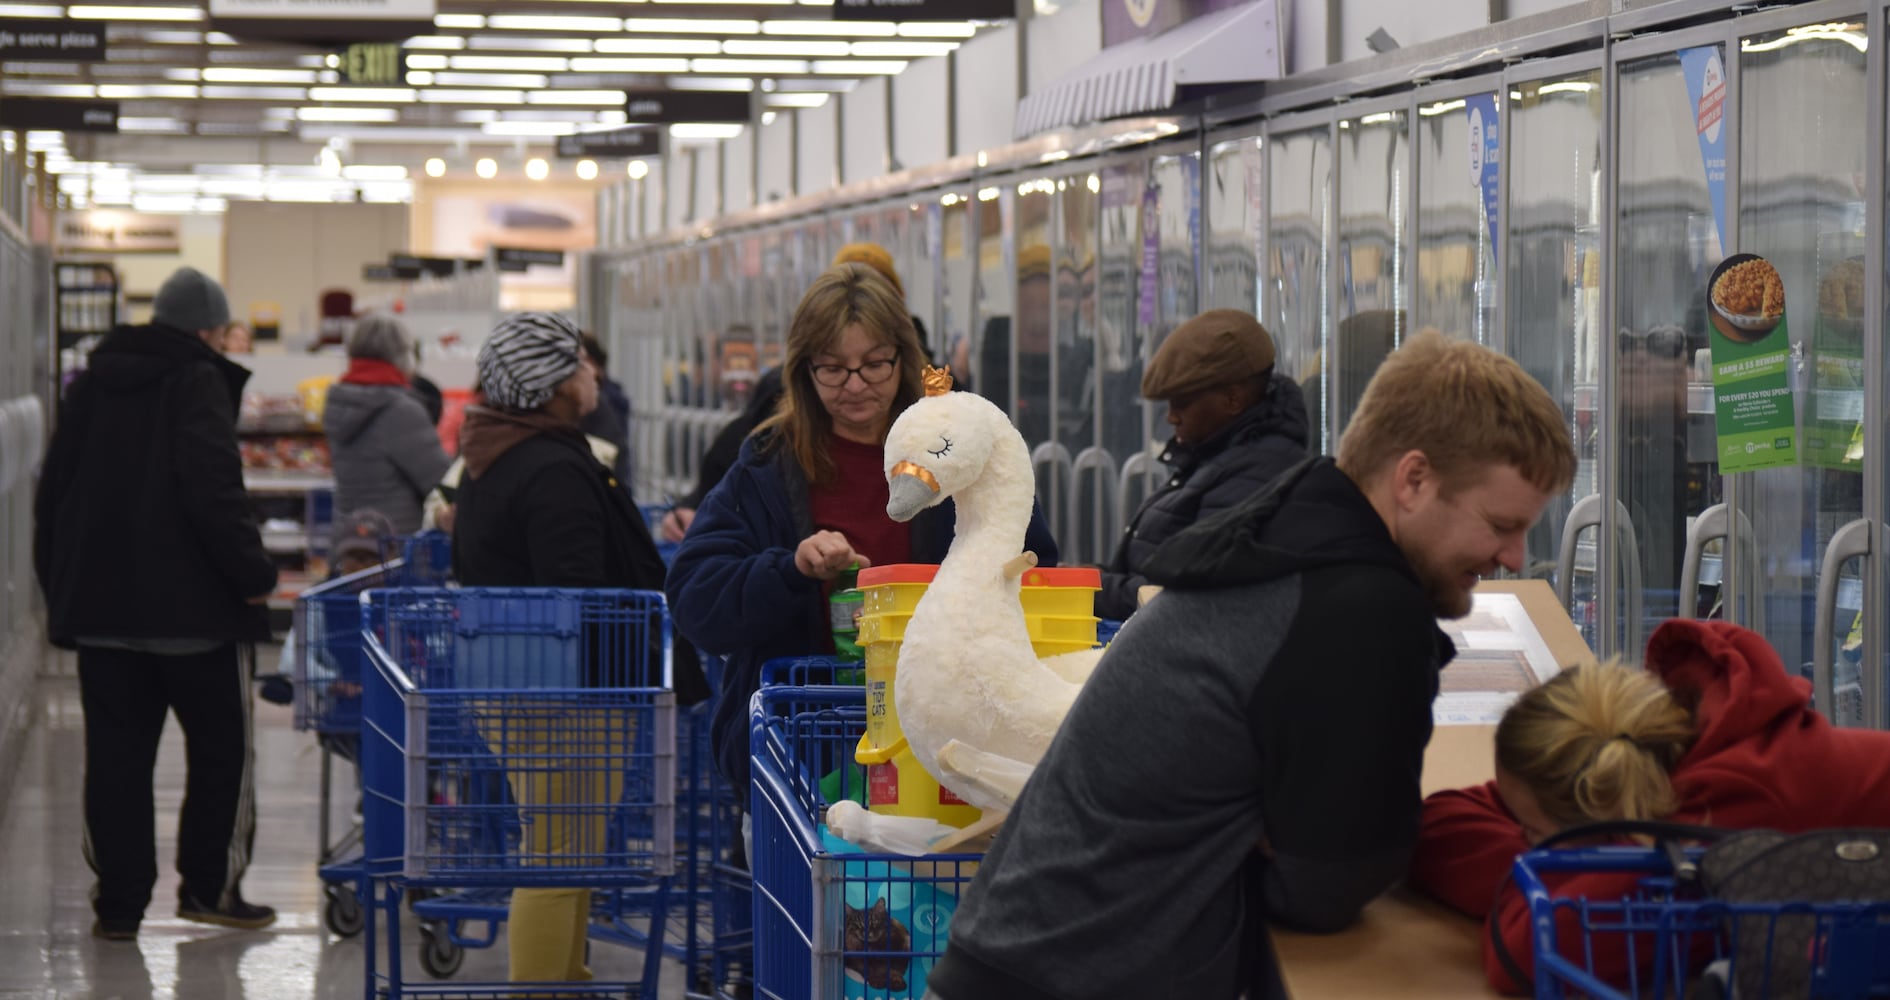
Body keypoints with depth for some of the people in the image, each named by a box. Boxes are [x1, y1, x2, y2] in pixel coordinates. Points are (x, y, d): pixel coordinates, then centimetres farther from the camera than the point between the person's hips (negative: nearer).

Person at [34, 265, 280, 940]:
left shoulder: (91, 384, 13)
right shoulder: (198, 383, -10)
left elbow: (53, 493, 16)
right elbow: (214, 492, -21)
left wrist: (59, 587, 22)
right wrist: (253, 574, -13)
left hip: (98, 606, 6)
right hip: (191, 607, -6)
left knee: (116, 756, 7)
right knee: (221, 747, 8)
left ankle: (119, 903, 5)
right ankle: (209, 886, 8)